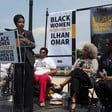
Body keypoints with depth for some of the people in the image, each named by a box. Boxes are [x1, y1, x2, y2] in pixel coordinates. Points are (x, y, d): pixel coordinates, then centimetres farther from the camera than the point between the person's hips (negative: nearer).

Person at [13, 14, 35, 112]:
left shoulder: (29, 33, 10)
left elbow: (34, 45, 5)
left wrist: (26, 41, -11)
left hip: (28, 59, 1)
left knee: (29, 83, 0)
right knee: (18, 83, -3)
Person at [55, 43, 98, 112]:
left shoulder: (93, 60, 16)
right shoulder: (78, 60, 29)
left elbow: (94, 71, -1)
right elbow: (72, 69, 19)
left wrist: (82, 69, -4)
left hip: (87, 79, -3)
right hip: (77, 76, 3)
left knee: (77, 71, -33)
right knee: (75, 79, -36)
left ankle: (61, 85, -38)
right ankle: (74, 102, -52)